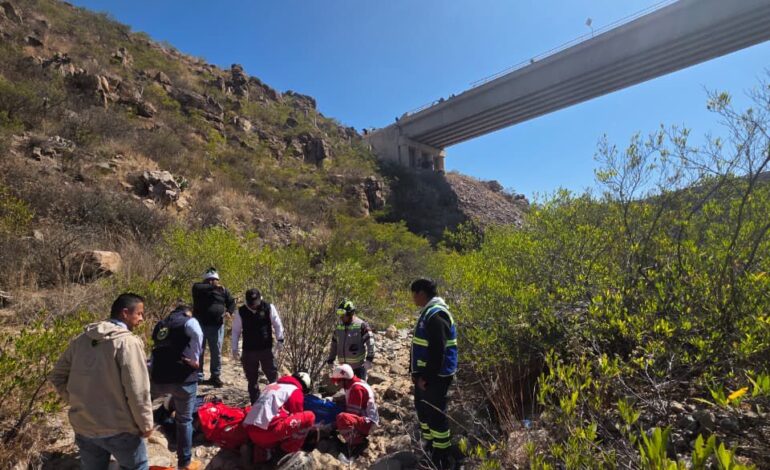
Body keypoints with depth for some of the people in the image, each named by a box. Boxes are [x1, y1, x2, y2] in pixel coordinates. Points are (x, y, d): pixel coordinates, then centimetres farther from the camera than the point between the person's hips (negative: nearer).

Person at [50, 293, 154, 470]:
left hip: (83, 427, 7)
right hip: (119, 429, -6)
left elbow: (57, 376, 13)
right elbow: (137, 391, -22)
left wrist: (77, 402, 17)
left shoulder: (81, 339, 3)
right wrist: (146, 424, -10)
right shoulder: (128, 342, -19)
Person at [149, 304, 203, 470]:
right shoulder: (188, 321, 0)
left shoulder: (160, 325, 21)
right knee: (184, 420, 11)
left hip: (158, 378, 4)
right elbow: (197, 335, -18)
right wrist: (194, 359, -8)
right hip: (183, 377, -3)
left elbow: (157, 351, 23)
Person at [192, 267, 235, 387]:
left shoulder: (223, 290, 9)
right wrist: (212, 287, -31)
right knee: (198, 352, 3)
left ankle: (215, 376, 19)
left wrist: (229, 311, -10)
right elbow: (197, 288, -23)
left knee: (216, 352, 7)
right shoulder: (199, 287, 1)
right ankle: (198, 377, 13)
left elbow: (232, 302, 10)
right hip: (200, 325, -2)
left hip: (217, 326, 2)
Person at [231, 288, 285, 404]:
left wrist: (280, 341, -7)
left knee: (273, 376, 3)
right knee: (252, 379, 11)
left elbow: (277, 325, -2)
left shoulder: (269, 307, -8)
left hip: (266, 349, -1)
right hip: (248, 351, 2)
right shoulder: (241, 311, -4)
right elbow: (236, 330, 4)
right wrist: (234, 348, 3)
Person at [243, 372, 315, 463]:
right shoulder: (296, 391, 3)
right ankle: (290, 449, 5)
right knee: (309, 416, -1)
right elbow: (298, 416, 10)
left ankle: (262, 450, 10)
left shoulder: (272, 385, 26)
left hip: (250, 431, 8)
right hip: (267, 431, -8)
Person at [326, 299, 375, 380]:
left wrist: (369, 359, -22)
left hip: (359, 364, -5)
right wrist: (330, 360, 15)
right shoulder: (339, 326, 5)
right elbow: (334, 344, 13)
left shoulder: (361, 325, -12)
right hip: (344, 365, 5)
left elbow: (370, 342, -16)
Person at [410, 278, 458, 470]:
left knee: (435, 415, -1)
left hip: (434, 377, -11)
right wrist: (416, 372, 16)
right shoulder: (428, 312, 12)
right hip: (424, 375, 11)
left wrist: (427, 377, -21)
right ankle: (428, 450, 37)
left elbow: (437, 351, -25)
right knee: (423, 410, 21)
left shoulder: (436, 314, -21)